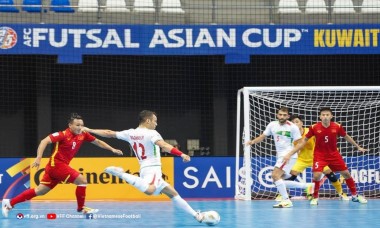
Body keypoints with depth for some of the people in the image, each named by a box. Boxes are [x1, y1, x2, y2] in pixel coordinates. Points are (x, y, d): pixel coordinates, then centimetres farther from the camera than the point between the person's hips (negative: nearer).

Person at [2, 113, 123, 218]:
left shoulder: (83, 135, 3)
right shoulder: (64, 134, -18)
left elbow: (98, 142, 17)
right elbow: (44, 141, -23)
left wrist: (112, 149, 13)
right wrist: (38, 158, -31)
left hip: (62, 166, 8)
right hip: (56, 164, -8)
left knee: (40, 191, 11)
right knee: (82, 180, -14)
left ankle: (9, 203, 16)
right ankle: (81, 208, 4)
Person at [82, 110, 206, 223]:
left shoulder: (131, 133, 12)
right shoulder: (151, 133, -8)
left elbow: (109, 133, 19)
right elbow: (164, 146, -26)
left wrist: (90, 130, 31)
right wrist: (181, 154, -35)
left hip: (145, 169, 10)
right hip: (152, 169, -10)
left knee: (173, 193, 17)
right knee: (148, 190, -41)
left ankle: (195, 214, 18)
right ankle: (121, 174, -32)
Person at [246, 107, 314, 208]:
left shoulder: (293, 127, -10)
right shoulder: (272, 125, 7)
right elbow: (262, 136, 14)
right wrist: (252, 142, -5)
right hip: (281, 156, 8)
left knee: (275, 175, -23)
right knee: (278, 181, 9)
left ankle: (286, 200, -18)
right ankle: (307, 186, 18)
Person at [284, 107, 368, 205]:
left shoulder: (337, 127, -12)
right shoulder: (314, 127, -15)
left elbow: (346, 137, 7)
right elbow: (304, 141, -6)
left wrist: (358, 147, 17)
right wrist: (290, 153, -7)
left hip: (334, 155, 2)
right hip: (320, 155, -2)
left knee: (346, 173, 4)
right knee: (316, 175, -19)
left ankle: (355, 195, 22)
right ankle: (315, 198, 2)